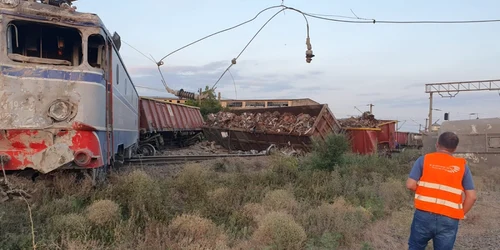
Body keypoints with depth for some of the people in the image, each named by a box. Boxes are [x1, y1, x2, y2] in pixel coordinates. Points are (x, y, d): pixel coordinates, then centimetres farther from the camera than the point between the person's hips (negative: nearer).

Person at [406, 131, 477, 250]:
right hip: (449, 220, 1)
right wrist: (460, 214, 14)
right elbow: (471, 196, 1)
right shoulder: (462, 166, 6)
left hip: (424, 214, -1)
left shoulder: (424, 159, 2)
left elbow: (410, 185, -5)